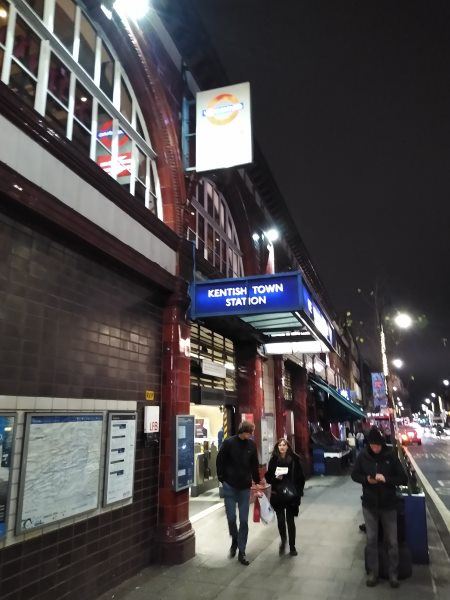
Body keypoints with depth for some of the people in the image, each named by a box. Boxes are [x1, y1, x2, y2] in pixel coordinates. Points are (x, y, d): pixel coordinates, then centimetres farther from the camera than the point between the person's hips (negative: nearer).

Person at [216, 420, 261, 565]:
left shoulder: (251, 445, 0)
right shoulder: (228, 443, -11)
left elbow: (255, 465, 11)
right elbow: (220, 461, -3)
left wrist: (257, 481, 10)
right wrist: (222, 479, -4)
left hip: (245, 487, 2)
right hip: (230, 487, -2)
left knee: (244, 520, 4)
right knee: (231, 517, 3)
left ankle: (241, 551, 16)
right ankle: (234, 540, 32)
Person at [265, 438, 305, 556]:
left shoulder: (294, 460, -4)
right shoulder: (273, 460, -1)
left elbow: (300, 477, 1)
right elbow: (268, 477, 4)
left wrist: (299, 492, -5)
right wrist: (275, 478, -15)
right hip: (277, 495, 1)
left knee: (290, 520, 5)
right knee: (280, 520, 1)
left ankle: (292, 546, 21)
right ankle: (283, 540, 30)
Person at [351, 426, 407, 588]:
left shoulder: (391, 456, -13)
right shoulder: (363, 456, -8)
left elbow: (403, 479, -10)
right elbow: (354, 475, 2)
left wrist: (386, 479, -25)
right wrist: (366, 479, -17)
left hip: (388, 505, -1)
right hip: (369, 505, 1)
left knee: (392, 541, 10)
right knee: (371, 540, 12)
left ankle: (393, 574, 27)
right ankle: (372, 573, 27)